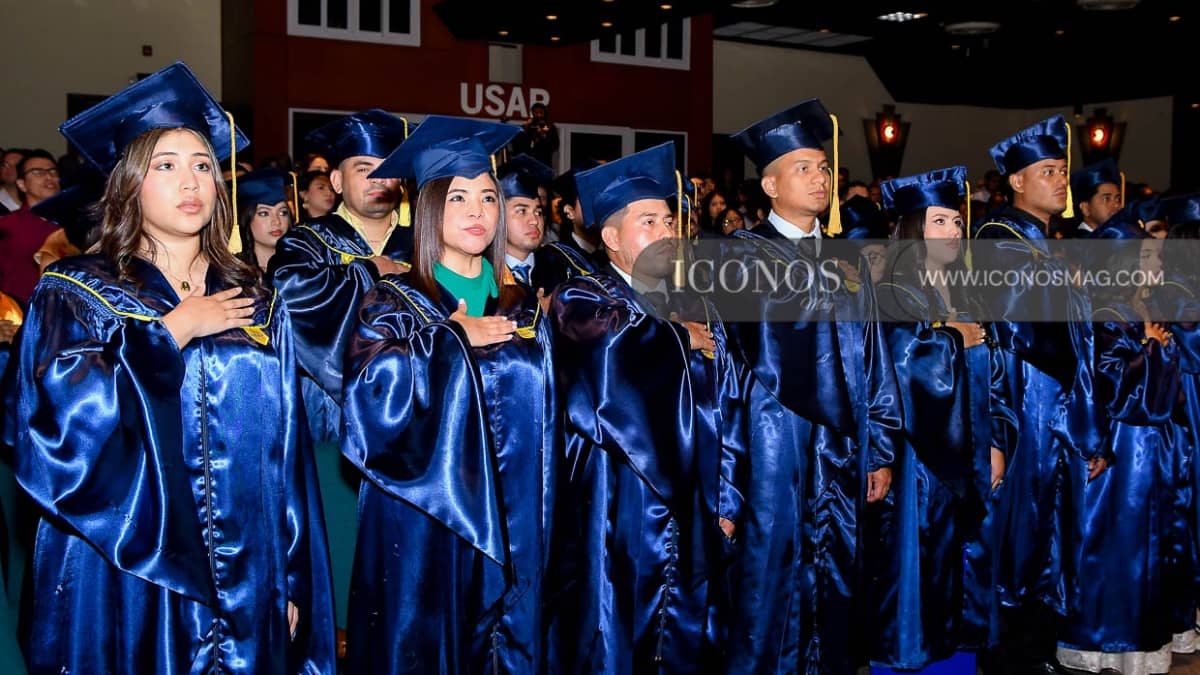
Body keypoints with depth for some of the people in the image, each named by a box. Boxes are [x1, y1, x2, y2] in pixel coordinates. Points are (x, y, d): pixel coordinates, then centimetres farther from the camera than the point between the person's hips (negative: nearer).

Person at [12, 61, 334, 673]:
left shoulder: (255, 304, 6)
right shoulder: (73, 294, -2)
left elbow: (286, 455, 5)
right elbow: (60, 427, -19)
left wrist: (293, 585, 3)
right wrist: (170, 331, -15)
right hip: (125, 582, -2)